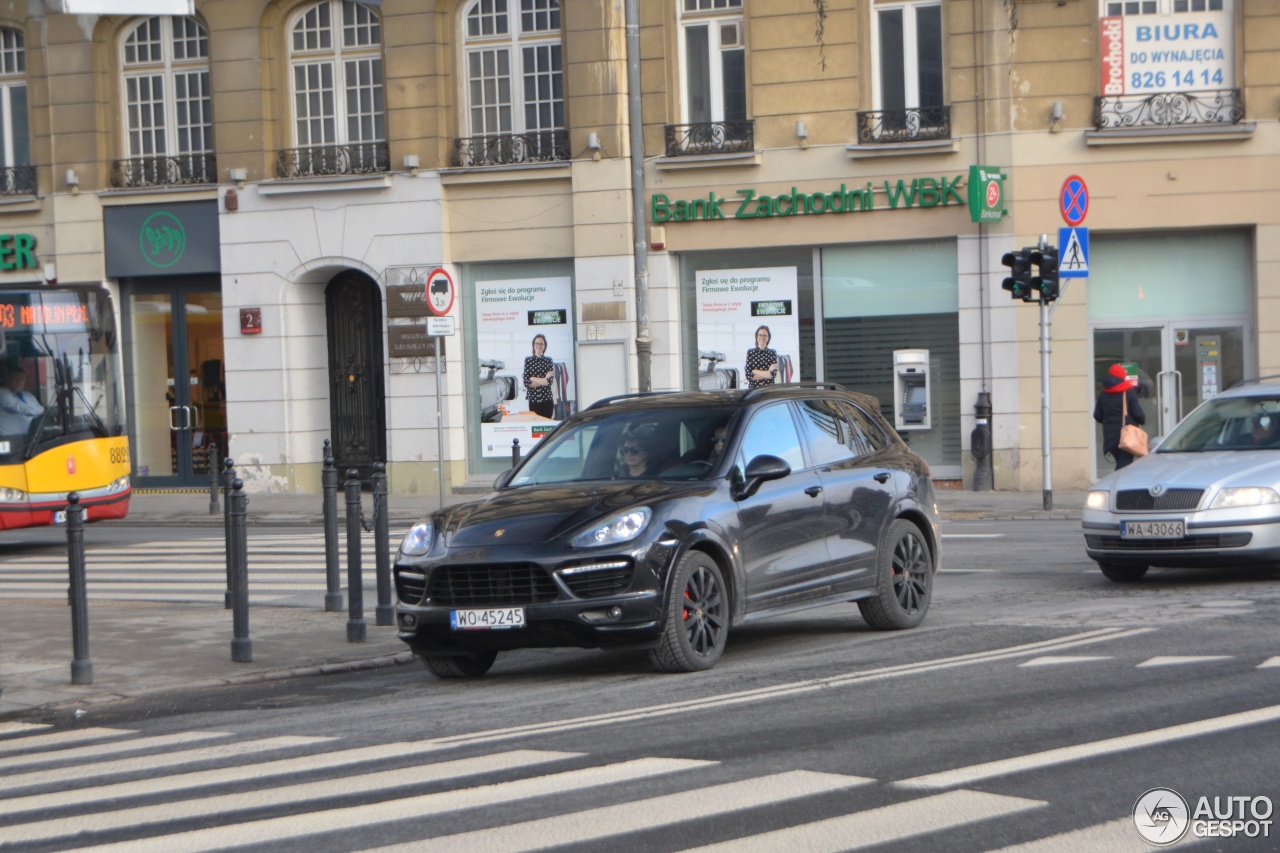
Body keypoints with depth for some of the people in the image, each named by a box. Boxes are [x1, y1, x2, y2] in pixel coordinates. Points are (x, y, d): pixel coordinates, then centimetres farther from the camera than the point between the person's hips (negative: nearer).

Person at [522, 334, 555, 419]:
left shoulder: (549, 361, 6)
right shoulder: (528, 360, 4)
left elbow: (550, 381, -6)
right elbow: (526, 382, -4)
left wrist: (533, 379, -6)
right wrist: (544, 380, -6)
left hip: (547, 400, 1)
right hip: (533, 400, -1)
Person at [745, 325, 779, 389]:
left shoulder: (772, 353, 3)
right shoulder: (750, 352, 2)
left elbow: (773, 375, -6)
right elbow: (748, 376, -4)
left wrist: (755, 371, -5)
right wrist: (767, 374, -6)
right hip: (753, 388, 0)